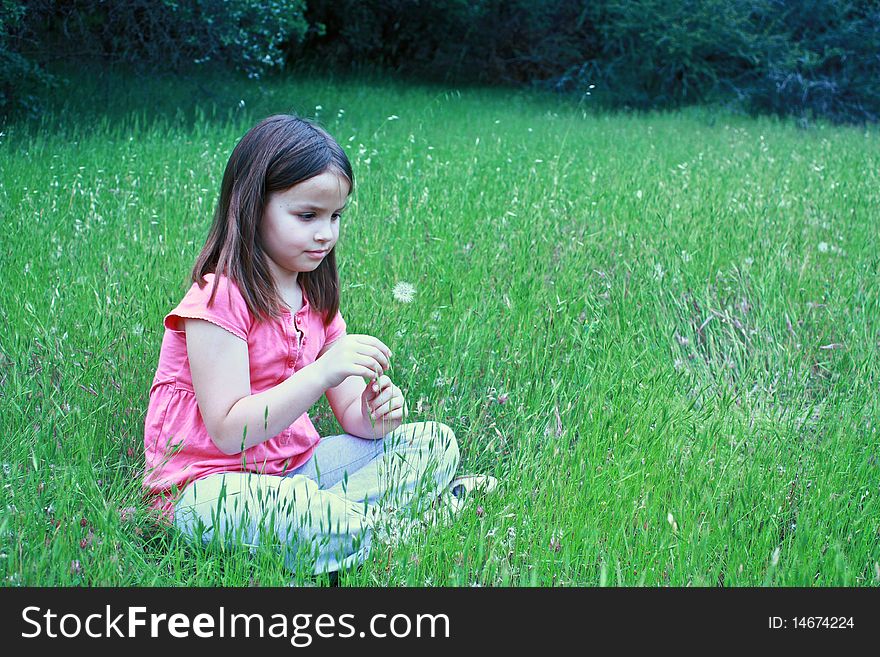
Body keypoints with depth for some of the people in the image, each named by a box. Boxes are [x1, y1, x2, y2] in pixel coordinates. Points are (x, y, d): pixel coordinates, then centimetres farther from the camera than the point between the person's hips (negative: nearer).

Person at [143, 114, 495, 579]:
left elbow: (349, 414, 9)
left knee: (436, 441, 1)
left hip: (294, 466, 8)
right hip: (209, 484, -7)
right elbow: (228, 431, -23)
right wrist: (322, 372, -32)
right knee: (297, 509, -41)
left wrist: (373, 414, -17)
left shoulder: (316, 300, 9)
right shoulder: (220, 299, -16)